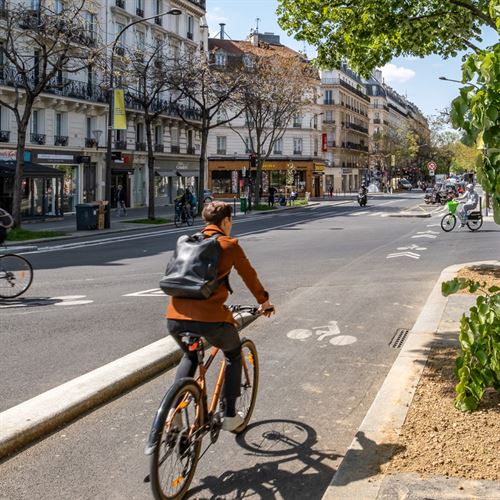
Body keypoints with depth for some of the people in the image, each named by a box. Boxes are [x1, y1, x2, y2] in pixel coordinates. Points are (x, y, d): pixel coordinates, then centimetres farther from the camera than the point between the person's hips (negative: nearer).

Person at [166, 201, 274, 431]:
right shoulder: (229, 244, 4)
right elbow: (249, 276, 14)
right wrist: (264, 302, 31)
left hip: (175, 317, 5)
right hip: (210, 317, -5)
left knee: (189, 357, 34)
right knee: (234, 354, 25)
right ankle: (230, 416, 23)